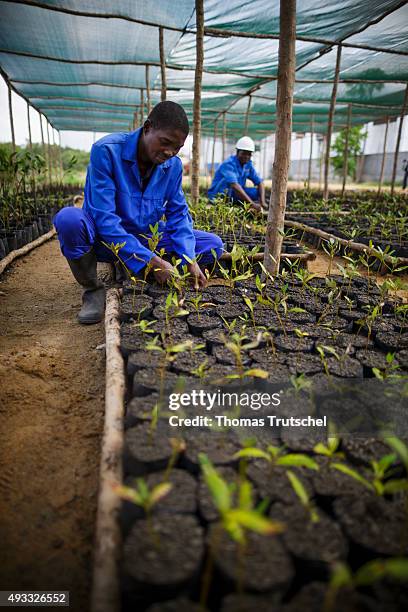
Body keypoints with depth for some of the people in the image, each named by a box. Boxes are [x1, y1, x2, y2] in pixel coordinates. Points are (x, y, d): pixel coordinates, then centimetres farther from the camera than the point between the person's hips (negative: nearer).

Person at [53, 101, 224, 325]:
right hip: (104, 239, -4)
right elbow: (104, 218, -27)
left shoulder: (173, 165, -5)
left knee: (213, 245, -6)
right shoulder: (106, 150, -21)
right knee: (69, 218, -38)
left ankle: (129, 274, -6)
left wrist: (190, 260, -19)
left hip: (146, 239, 5)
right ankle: (93, 290, -11)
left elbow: (178, 214, -1)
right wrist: (150, 260, -33)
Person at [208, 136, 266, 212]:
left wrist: (262, 202, -19)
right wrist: (252, 203, -43)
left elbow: (260, 182, 0)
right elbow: (234, 186, -37)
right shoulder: (228, 164, -23)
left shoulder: (248, 164, 1)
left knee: (258, 192, -9)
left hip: (234, 196, 7)